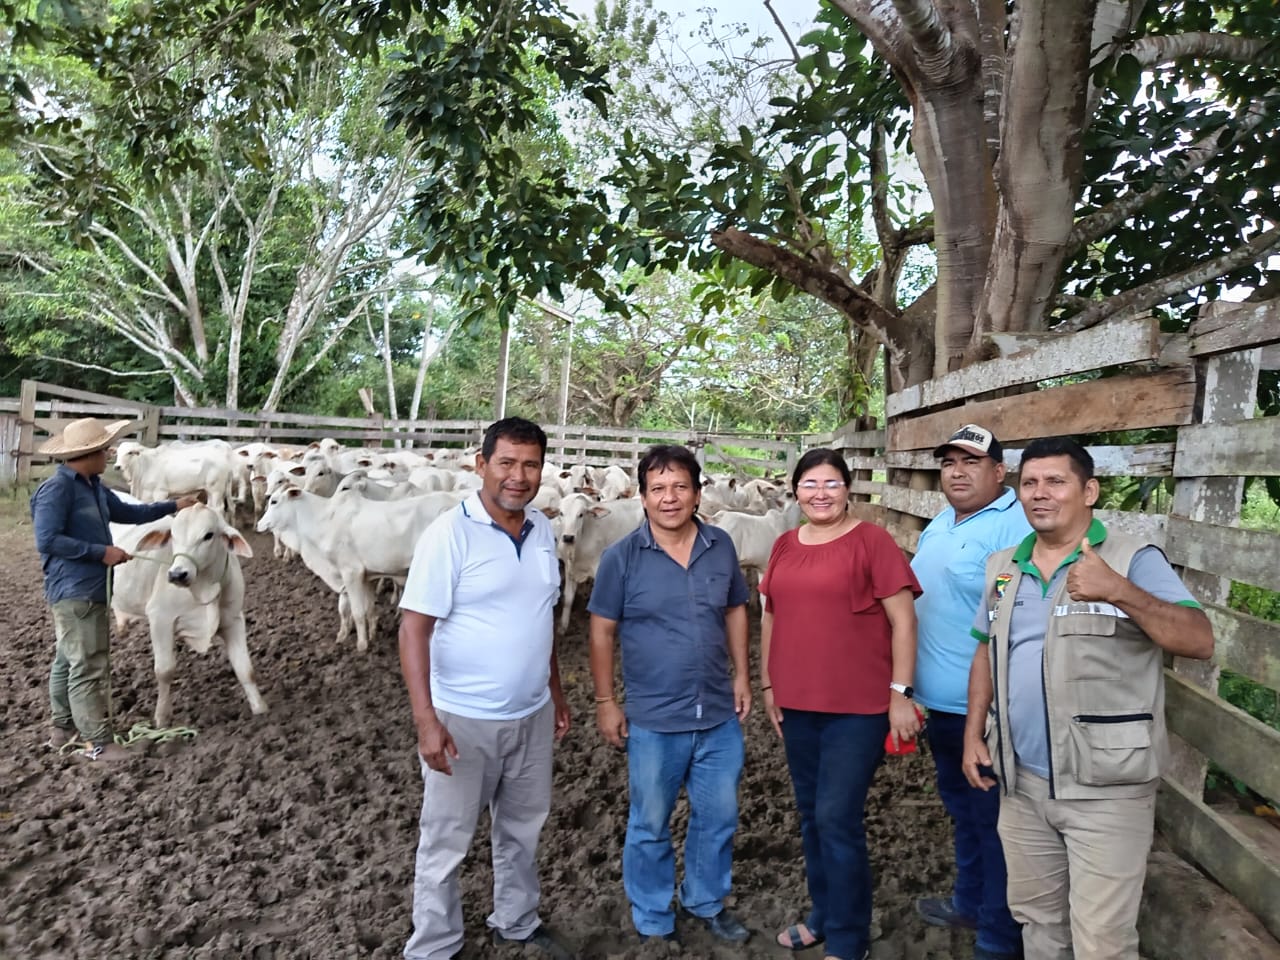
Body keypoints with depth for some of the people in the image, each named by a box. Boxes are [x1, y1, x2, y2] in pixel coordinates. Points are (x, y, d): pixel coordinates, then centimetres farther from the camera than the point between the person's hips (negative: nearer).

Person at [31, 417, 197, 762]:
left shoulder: (93, 486, 10)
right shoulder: (57, 489, -17)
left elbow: (127, 512, 23)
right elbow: (47, 541, -21)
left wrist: (174, 506, 21)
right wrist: (101, 552, -19)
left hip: (88, 590, 10)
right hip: (74, 591, -10)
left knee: (69, 661, 19)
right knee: (89, 666, -5)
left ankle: (64, 729, 33)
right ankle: (98, 743, 2)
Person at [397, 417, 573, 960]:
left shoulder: (542, 531, 2)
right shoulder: (450, 534, -18)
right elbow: (414, 628, -19)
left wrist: (555, 692, 15)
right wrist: (426, 721, -24)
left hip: (531, 715, 6)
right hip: (463, 718, -6)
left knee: (522, 829, 22)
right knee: (446, 841, 12)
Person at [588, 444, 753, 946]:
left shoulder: (721, 546, -1)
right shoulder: (621, 557, -11)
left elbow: (735, 610, 11)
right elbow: (603, 630, -6)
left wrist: (741, 675, 6)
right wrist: (605, 702, -5)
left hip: (720, 716, 4)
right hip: (653, 721, -3)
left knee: (718, 818, 19)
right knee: (649, 827, 13)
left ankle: (706, 903, 43)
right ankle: (653, 923, 35)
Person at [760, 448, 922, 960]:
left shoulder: (871, 539, -9)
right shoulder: (784, 546, 7)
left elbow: (903, 619, -9)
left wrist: (900, 694, -11)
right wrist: (768, 685, 14)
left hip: (858, 707, -5)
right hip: (797, 705, 6)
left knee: (838, 819, -1)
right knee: (811, 815, 16)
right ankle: (823, 914, 36)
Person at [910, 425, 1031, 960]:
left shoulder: (1016, 526, -18)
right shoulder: (938, 527, 11)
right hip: (941, 701, 9)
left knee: (993, 820, 8)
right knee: (961, 808, 24)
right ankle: (969, 901, 44)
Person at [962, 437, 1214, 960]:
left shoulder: (1134, 560, -10)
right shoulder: (1003, 567, 7)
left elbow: (1200, 641, -18)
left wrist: (1119, 591, -32)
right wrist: (974, 735, 8)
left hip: (1105, 789, -5)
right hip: (1022, 782, 5)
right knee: (1036, 917, 22)